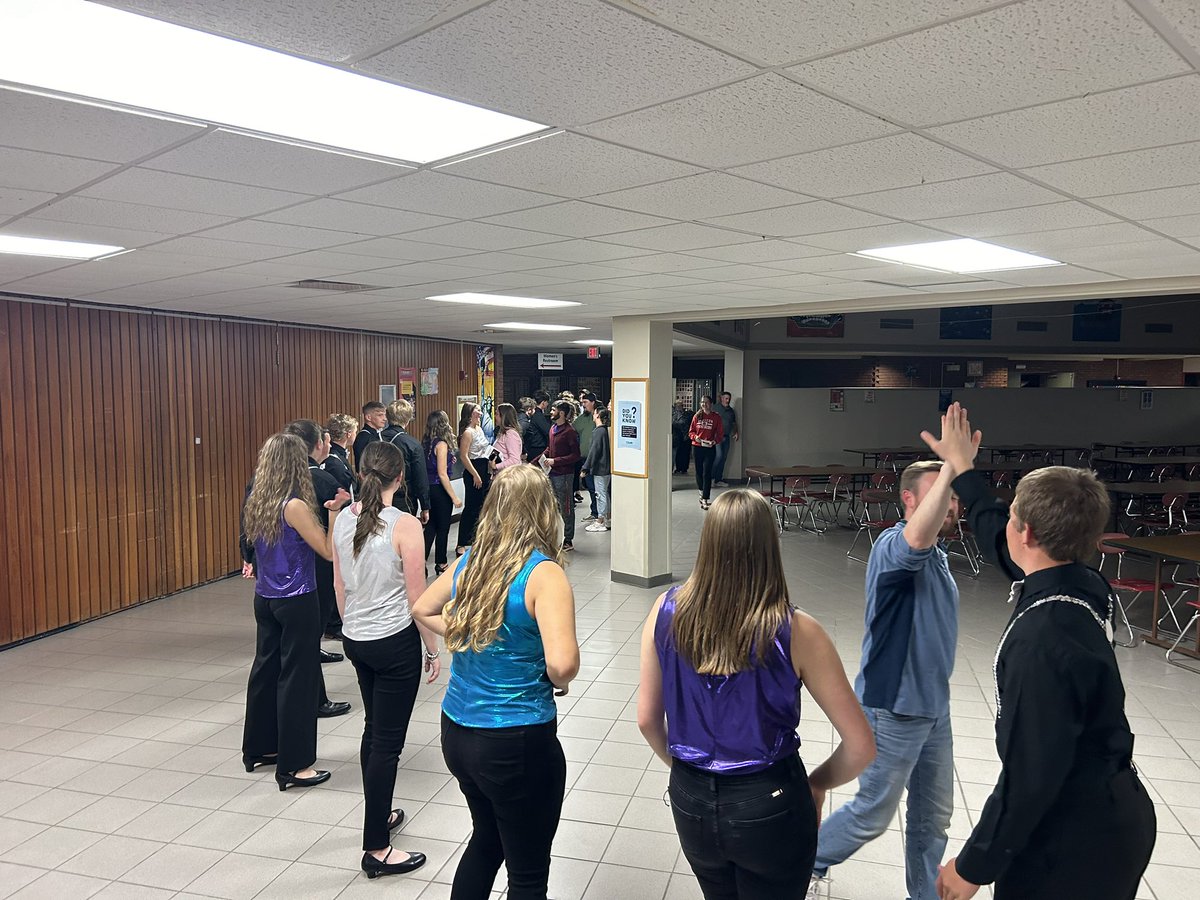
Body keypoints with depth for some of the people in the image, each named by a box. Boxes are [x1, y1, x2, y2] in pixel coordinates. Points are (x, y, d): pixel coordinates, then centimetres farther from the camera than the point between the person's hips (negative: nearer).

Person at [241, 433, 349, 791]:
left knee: (265, 668, 19)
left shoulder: (256, 503, 4)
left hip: (265, 599, 8)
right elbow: (328, 551, -16)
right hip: (296, 602, -8)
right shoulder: (295, 506, -19)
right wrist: (334, 512, -12)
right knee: (296, 677, 0)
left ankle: (259, 749, 33)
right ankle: (293, 765, 8)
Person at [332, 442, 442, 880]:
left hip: (356, 640, 7)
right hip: (395, 644, -6)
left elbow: (339, 586, 8)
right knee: (387, 741, 3)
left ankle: (381, 814, 40)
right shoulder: (405, 526, -20)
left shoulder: (342, 520, -2)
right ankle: (376, 849, 13)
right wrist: (433, 650, -3)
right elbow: (417, 599, -15)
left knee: (374, 730, 23)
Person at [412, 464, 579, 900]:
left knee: (486, 839, 30)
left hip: (456, 732, 7)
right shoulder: (543, 573, -20)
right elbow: (562, 663, -32)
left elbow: (423, 610, 17)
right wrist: (560, 682, -10)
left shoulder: (469, 561, -1)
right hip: (518, 742, -7)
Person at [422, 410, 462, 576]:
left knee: (431, 525, 17)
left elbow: (427, 467, 9)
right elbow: (442, 474, -19)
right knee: (443, 527, 7)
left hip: (428, 488, 7)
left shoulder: (426, 443, 4)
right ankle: (441, 563, 19)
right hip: (439, 489, -7)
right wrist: (454, 497, -16)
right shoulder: (441, 444, -18)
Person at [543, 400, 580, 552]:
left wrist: (555, 461, -18)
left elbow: (575, 455, -16)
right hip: (551, 473, 8)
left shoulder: (570, 431, -14)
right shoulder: (553, 428, 11)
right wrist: (545, 455, 5)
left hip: (564, 475, -8)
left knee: (566, 508, 1)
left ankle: (568, 541, 9)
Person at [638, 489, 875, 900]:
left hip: (691, 802, 3)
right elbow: (860, 746, -14)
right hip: (769, 808, -3)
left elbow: (647, 719, -2)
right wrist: (817, 783, 5)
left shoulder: (667, 611, -12)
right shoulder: (795, 632, -20)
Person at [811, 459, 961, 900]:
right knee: (873, 814, 8)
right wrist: (953, 465, -50)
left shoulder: (937, 555, 8)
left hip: (934, 707, 8)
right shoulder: (894, 546, -22)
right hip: (895, 711, -8)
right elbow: (917, 538, -49)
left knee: (934, 817, 20)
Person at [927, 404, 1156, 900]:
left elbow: (1030, 774, -28)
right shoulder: (1082, 585, -6)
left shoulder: (1041, 640, -33)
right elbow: (999, 541, 14)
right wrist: (963, 468, 26)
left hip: (1073, 841, -8)